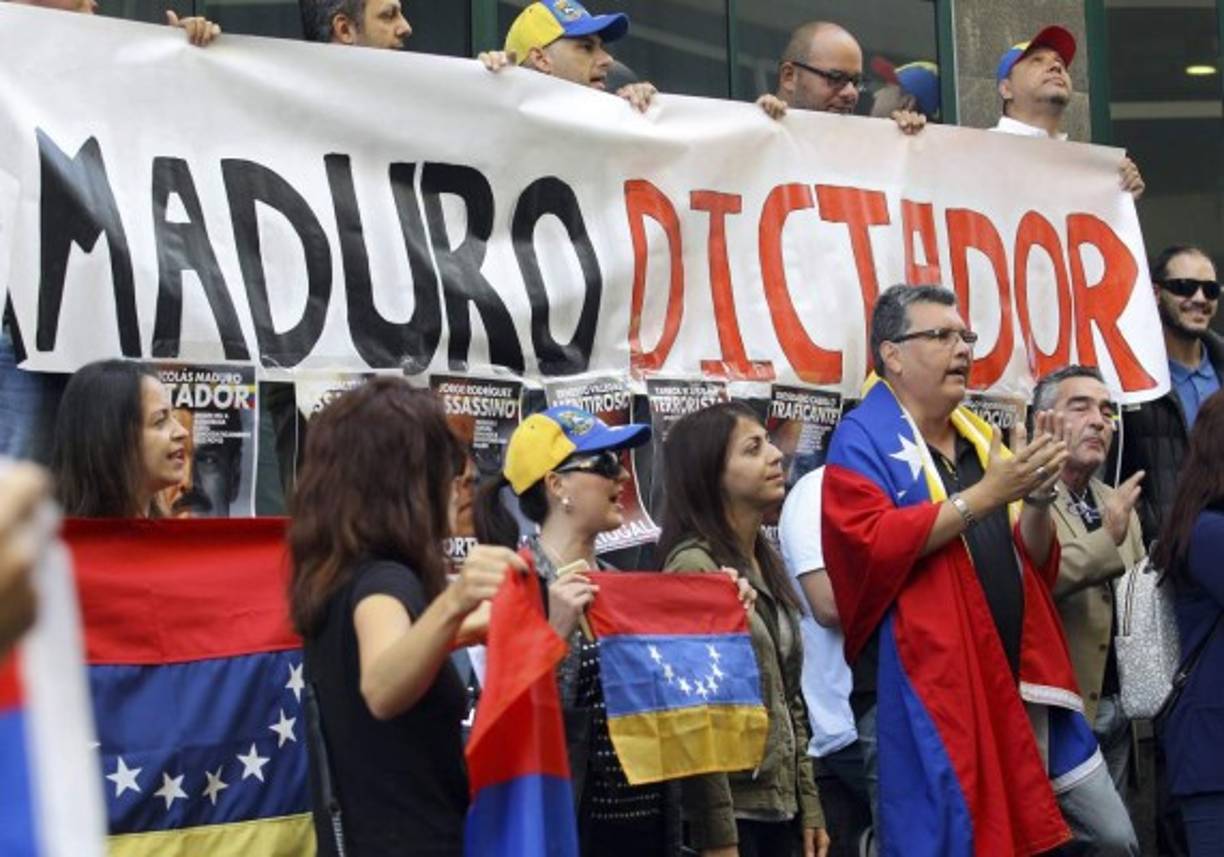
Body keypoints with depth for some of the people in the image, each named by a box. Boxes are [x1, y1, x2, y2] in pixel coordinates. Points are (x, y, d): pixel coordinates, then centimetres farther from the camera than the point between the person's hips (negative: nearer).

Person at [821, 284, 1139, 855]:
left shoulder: (980, 439, 18)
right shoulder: (864, 439, -4)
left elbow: (1035, 564, 18)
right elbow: (870, 546, -20)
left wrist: (1039, 495, -3)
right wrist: (985, 494, -18)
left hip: (1015, 685, 7)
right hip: (919, 695, -7)